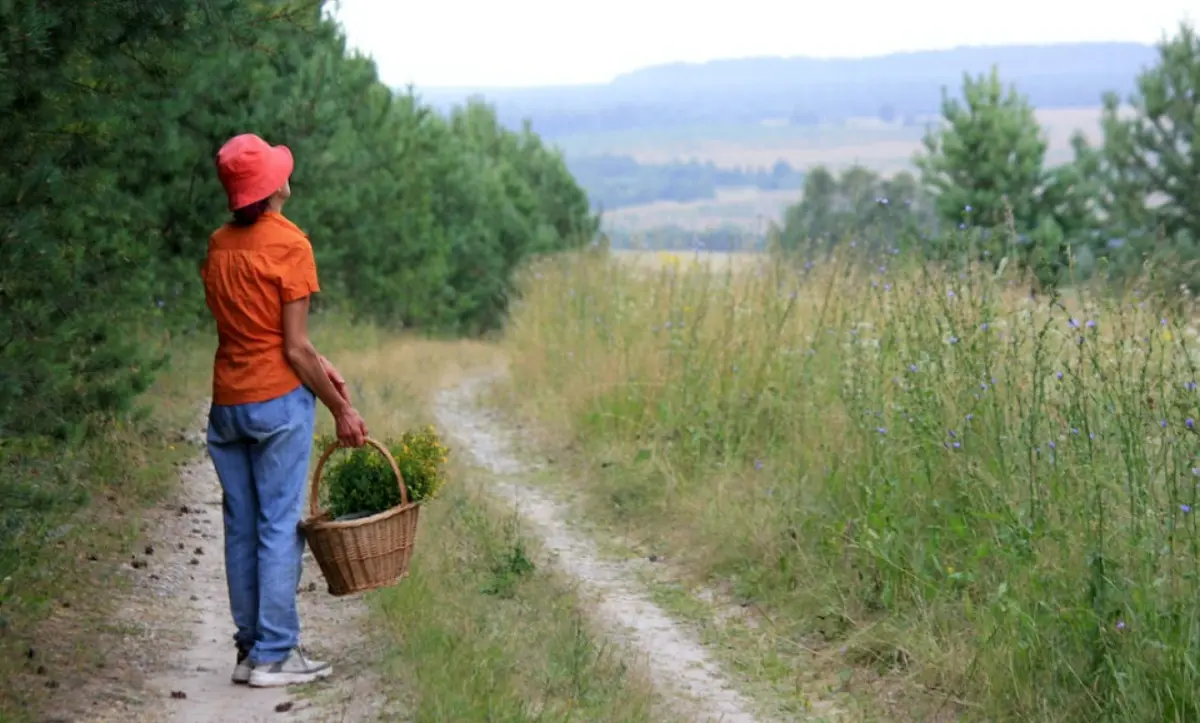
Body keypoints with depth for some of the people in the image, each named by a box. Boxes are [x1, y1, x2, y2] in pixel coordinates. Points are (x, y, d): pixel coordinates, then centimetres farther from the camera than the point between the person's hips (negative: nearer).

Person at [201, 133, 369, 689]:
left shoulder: (218, 246, 6)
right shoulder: (288, 244, -13)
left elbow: (250, 328, 9)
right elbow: (295, 350, -13)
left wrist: (317, 363, 10)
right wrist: (342, 410, -5)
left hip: (226, 403, 6)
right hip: (278, 399, -6)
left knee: (241, 527, 11)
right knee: (279, 527, -1)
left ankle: (250, 648, 17)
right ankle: (273, 655, 1)